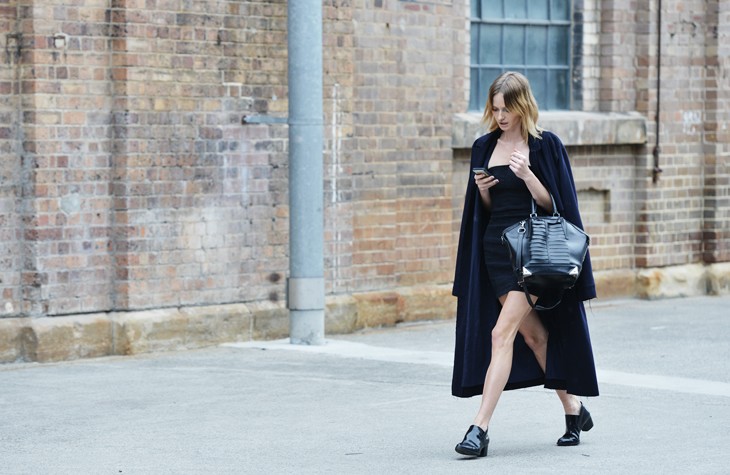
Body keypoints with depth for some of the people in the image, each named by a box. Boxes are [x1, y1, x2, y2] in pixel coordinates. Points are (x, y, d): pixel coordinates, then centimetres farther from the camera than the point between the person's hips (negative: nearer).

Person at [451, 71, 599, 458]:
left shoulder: (545, 145, -5)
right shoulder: (485, 147, 10)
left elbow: (552, 204, -7)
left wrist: (526, 175, -22)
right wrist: (482, 189, -6)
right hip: (495, 248, 6)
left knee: (502, 333, -14)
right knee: (533, 334, 11)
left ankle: (480, 429, -17)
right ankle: (574, 409, 27)